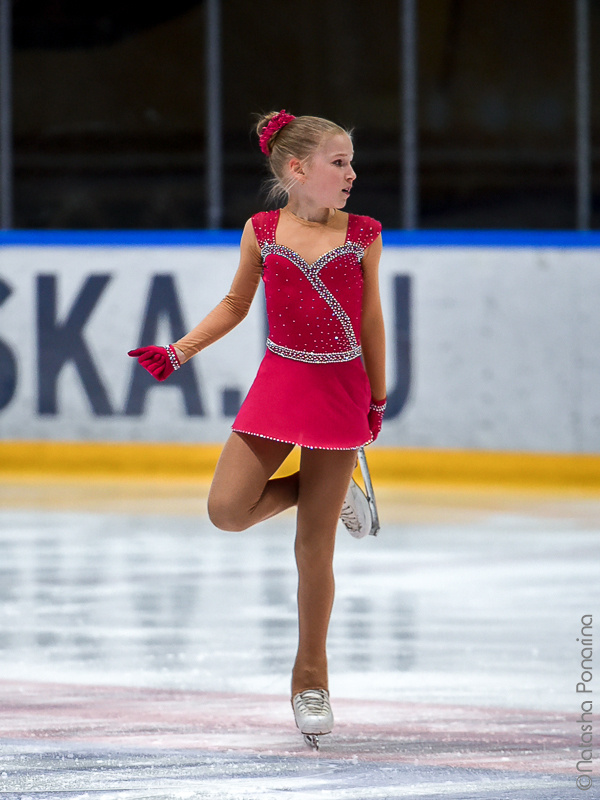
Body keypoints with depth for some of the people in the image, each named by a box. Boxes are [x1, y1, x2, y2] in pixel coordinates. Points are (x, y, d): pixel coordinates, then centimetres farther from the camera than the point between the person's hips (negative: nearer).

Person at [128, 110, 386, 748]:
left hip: (339, 392, -1)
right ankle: (328, 493, 16)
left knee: (314, 548, 1)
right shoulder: (262, 233, 0)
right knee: (227, 509, -13)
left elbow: (371, 321, 5)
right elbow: (235, 304, 11)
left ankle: (310, 678, 15)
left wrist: (377, 399, 6)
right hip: (277, 384, 1)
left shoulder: (362, 236, -1)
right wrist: (178, 352, 2)